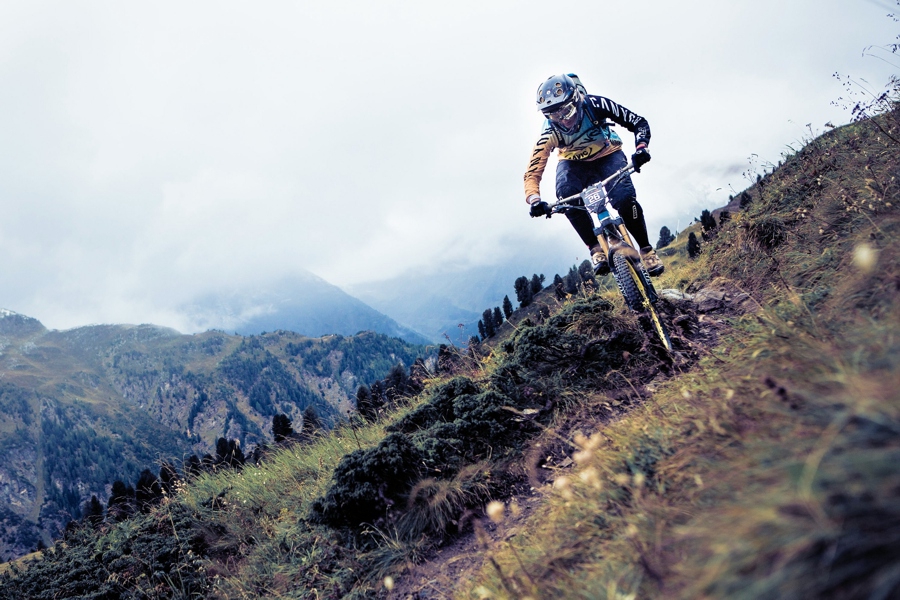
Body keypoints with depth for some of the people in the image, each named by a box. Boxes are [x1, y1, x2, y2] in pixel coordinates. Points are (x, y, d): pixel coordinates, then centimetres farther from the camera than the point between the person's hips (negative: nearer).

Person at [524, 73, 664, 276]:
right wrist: (535, 201, -49)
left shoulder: (595, 105, -30)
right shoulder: (550, 133, -28)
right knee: (566, 196, -33)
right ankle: (596, 249, -20)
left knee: (625, 199, -27)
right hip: (573, 163, 1)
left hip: (608, 156, 0)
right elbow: (532, 173, -30)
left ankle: (646, 250, -5)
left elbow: (638, 123, -22)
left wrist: (641, 148, -41)